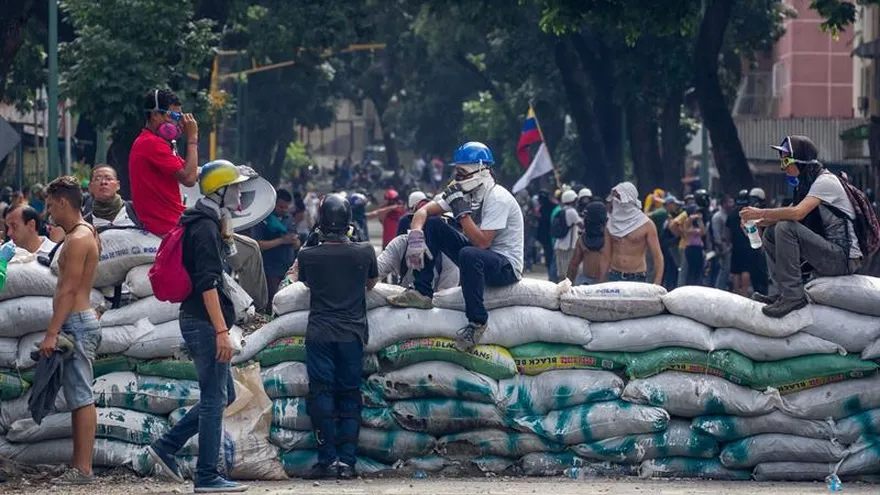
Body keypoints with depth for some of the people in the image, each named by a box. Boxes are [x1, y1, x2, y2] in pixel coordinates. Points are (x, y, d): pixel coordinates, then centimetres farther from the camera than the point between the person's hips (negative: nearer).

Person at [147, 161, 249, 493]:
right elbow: (208, 284, -22)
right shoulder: (206, 227, -15)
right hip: (205, 322, -11)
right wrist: (222, 331, -24)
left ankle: (166, 447, 14)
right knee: (215, 399, -5)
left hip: (197, 320, 11)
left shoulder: (206, 224, 17)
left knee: (224, 395, 15)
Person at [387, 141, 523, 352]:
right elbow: (424, 211, 0)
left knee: (469, 255, -41)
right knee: (431, 224, -2)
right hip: (479, 259, 8)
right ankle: (422, 292, -5)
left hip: (507, 267, -8)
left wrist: (462, 210, -28)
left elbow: (482, 242, -28)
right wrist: (415, 235, -19)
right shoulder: (462, 192, 4)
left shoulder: (497, 198, -21)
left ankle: (477, 320, -26)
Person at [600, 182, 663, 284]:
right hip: (614, 277, 3)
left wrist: (657, 285, -17)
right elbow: (606, 257, 11)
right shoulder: (611, 224, 7)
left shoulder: (646, 225, -5)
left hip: (638, 279, -3)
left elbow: (657, 256, -7)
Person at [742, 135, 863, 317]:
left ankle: (793, 295, -23)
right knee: (771, 232, 8)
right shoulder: (807, 183, 17)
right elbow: (790, 213, 14)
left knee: (786, 228, -24)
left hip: (844, 258, -10)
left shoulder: (825, 182, -14)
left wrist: (761, 213, -17)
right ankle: (784, 292, 3)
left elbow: (798, 213, -26)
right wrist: (759, 221, -2)